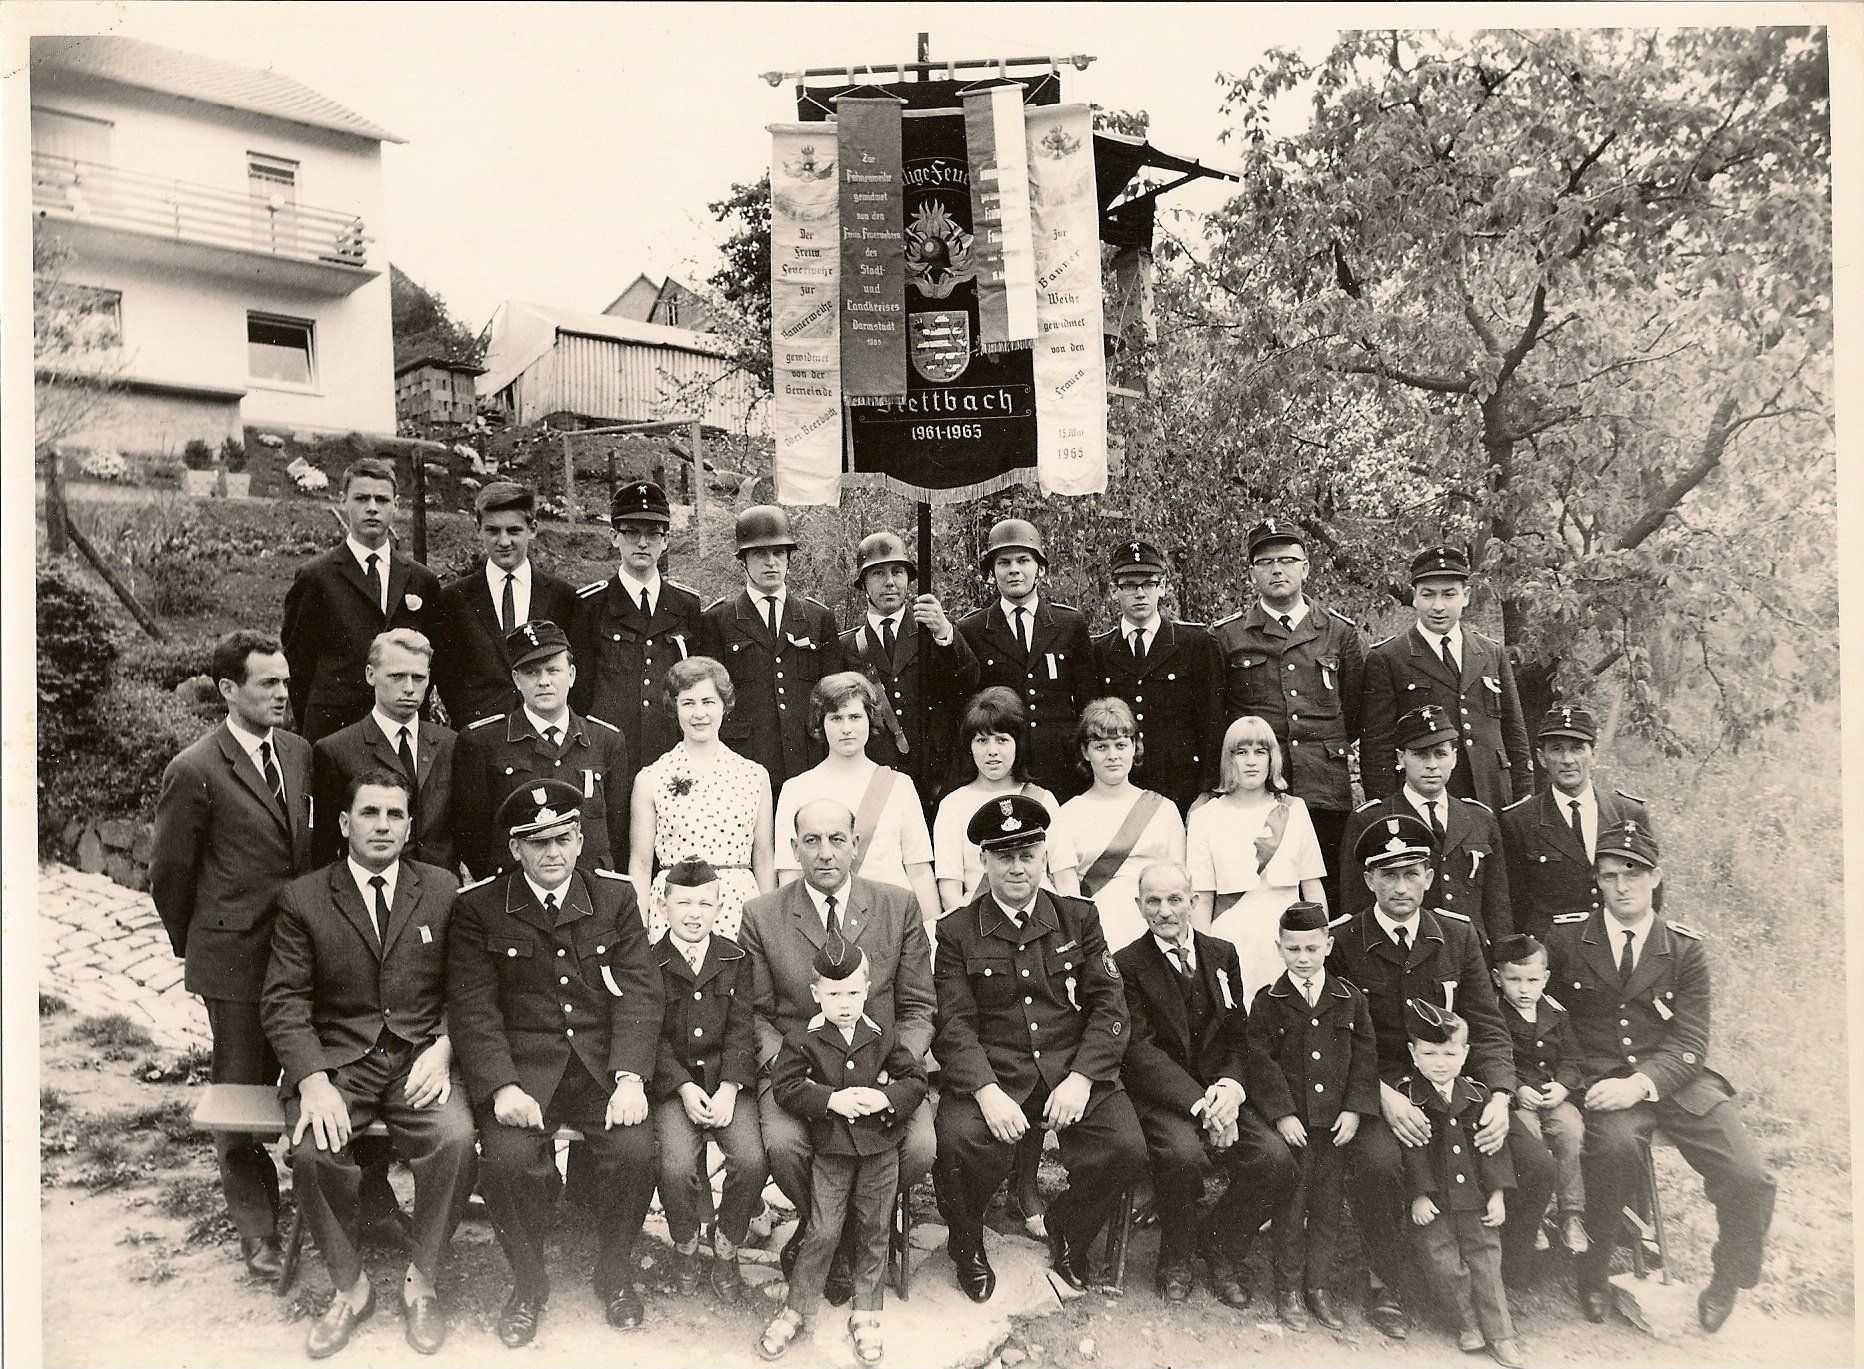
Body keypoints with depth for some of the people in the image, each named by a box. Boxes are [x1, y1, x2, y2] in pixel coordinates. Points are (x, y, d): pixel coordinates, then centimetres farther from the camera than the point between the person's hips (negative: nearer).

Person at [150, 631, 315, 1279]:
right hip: (237, 957, -5)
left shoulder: (298, 751, 6)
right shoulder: (194, 771, -13)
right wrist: (194, 948, 8)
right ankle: (258, 1229, 24)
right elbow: (169, 873, -3)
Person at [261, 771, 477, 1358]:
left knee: (456, 1140, -27)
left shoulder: (442, 889, 8)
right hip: (336, 1059, 0)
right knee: (312, 1150, -28)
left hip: (420, 1057, 0)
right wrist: (312, 1079, -17)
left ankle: (420, 1282, -3)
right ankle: (349, 1287, -1)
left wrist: (442, 1049, -10)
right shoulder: (302, 898, 4)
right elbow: (283, 1001, -2)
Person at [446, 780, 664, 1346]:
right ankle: (528, 1282, 4)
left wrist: (630, 1078, -15)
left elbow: (641, 992, 0)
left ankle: (614, 1271, 8)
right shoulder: (478, 907, 2)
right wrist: (502, 1088, -19)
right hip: (521, 1065, -1)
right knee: (507, 1158, -26)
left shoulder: (615, 896, 7)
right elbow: (473, 1007, -4)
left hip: (603, 1062, 1)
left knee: (634, 1152, -22)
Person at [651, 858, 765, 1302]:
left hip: (728, 1079, 1)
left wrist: (728, 1090, -13)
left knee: (752, 1161, -21)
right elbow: (653, 1037, -3)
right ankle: (685, 1249, 8)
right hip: (674, 1084, -1)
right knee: (676, 1167, -24)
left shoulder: (737, 959, 7)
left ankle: (726, 1252, 5)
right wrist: (685, 1088, -16)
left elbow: (742, 1029, 1)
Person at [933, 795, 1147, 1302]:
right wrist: (986, 1091, -20)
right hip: (990, 1074, -1)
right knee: (961, 1143, -29)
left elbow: (1109, 1004, 3)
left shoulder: (1079, 918, 11)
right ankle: (966, 1243, 6)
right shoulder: (957, 931, 6)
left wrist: (1080, 1078, -12)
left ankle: (1068, 1230, 12)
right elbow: (954, 1024, -3)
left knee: (1125, 1147, -22)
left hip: (1073, 1071, 2)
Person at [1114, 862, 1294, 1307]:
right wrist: (1200, 1105, -23)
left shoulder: (1222, 954, 12)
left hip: (1221, 1091, 4)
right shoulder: (1126, 965, -2)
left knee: (1276, 1160, -21)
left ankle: (1220, 1246, 8)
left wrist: (1231, 1086, -13)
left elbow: (1240, 1034, 9)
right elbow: (1140, 1050, -11)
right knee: (1182, 1153, -34)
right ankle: (1176, 1258, -3)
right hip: (1160, 1098, -4)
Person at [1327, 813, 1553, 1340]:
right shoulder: (1341, 943, -5)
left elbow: (1487, 1029, 4)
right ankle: (1388, 1286, -5)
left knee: (1535, 1168, -16)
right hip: (1377, 1089, -3)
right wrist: (1384, 1096, -22)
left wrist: (1499, 1096, -14)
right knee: (1376, 1162, -33)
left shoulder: (1458, 934, 5)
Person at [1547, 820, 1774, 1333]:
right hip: (1601, 1079, -2)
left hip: (1676, 1079, 2)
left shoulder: (1686, 949, 5)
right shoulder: (1564, 936, 2)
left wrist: (1639, 1083, -19)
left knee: (1750, 1179, -16)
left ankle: (1727, 1283, 18)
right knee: (1615, 1146, -34)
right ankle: (1593, 1274, -8)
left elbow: (1689, 1043, -2)